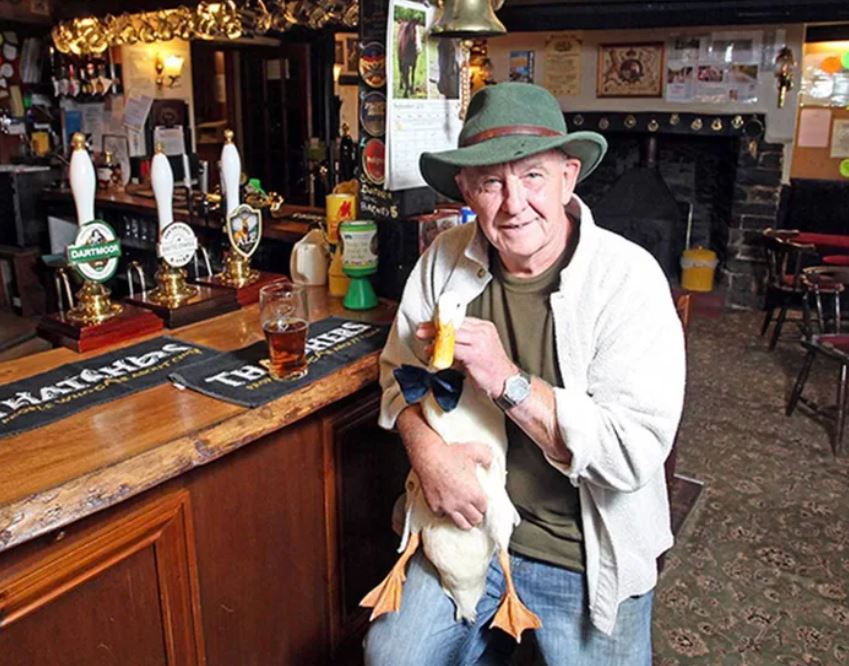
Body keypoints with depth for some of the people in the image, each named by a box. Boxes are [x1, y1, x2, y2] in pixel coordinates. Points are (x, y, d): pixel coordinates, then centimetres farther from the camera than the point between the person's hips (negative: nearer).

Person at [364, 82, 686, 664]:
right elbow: (400, 369, 2)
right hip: (470, 523, 3)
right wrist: (425, 447, -19)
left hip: (587, 562, -2)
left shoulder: (628, 278, -20)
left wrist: (508, 382, -31)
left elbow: (638, 452, -23)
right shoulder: (446, 259, -6)